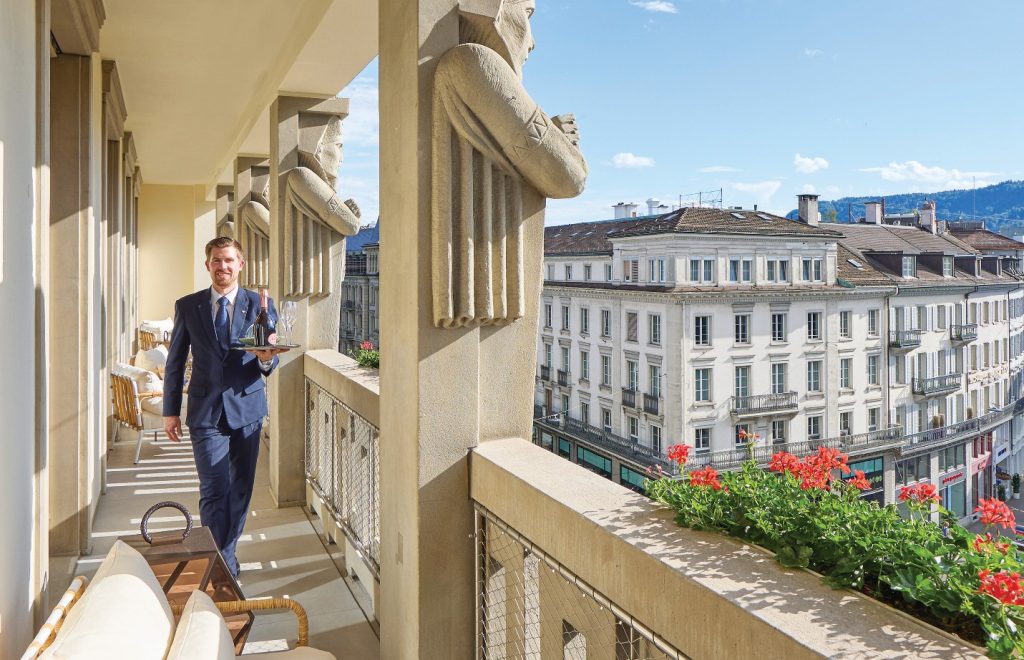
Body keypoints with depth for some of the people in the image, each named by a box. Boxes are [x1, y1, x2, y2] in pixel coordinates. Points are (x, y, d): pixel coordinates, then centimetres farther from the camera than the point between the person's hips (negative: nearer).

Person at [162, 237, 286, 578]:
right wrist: (171, 410, 7)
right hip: (206, 411, -1)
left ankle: (226, 553, 32)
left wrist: (266, 359, -23)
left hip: (247, 408, 1)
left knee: (241, 488, 12)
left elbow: (271, 354, 2)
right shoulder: (187, 306, 3)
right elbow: (175, 361, 8)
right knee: (214, 491, -6)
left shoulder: (260, 304, 2)